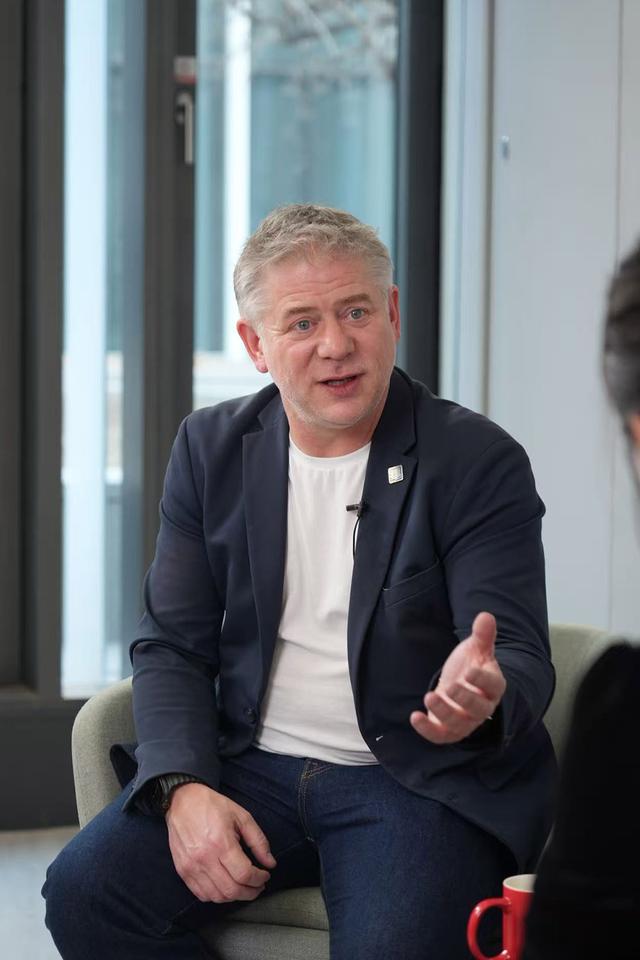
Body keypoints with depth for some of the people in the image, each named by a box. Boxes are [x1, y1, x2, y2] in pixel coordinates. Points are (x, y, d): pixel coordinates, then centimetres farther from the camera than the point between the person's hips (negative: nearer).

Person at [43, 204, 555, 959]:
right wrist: (183, 786, -11)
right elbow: (172, 646, 8)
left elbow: (521, 655, -9)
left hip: (417, 778, -3)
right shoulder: (211, 449, 9)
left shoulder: (480, 462, -4)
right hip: (252, 766, 4)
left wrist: (484, 695, -36)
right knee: (85, 889, -21)